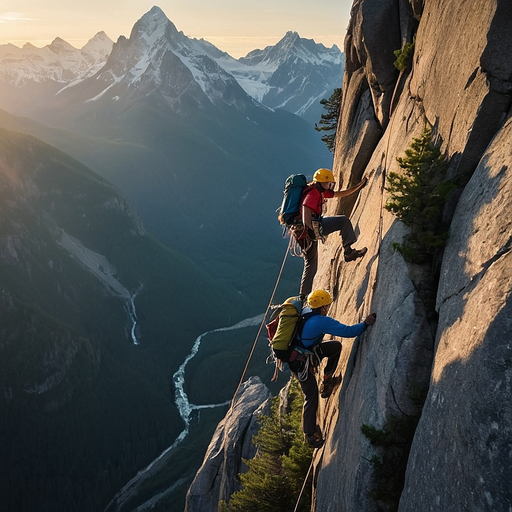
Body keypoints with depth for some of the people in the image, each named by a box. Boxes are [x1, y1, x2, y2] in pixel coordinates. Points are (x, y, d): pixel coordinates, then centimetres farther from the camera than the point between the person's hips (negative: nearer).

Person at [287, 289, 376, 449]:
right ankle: (310, 434, 18)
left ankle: (327, 380, 24)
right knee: (311, 398, 3)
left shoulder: (305, 312, -3)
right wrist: (366, 323, -17)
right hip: (301, 362, -8)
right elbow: (348, 331, -27)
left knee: (336, 346, 12)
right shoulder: (322, 321, -27)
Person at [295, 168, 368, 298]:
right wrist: (313, 230, -34)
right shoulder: (313, 193, -9)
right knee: (343, 221, -12)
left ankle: (303, 296, 20)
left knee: (311, 266, 17)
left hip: (306, 236, 11)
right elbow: (306, 211, -25)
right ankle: (348, 251, -15)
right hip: (310, 229, -11)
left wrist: (359, 186, 26)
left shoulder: (320, 191, 21)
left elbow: (340, 194, 27)